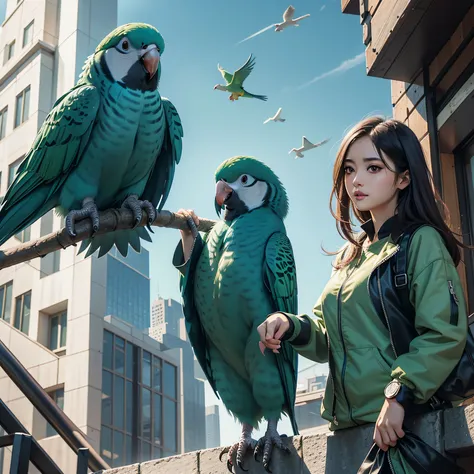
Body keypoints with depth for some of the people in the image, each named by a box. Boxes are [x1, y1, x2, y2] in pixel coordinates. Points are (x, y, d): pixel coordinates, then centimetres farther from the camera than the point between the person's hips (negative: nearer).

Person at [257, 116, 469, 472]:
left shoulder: (422, 242, -6)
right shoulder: (350, 254, 15)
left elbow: (445, 334, -16)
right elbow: (327, 336, 16)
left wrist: (399, 396, -24)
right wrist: (291, 326, -4)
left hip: (409, 424, -7)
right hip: (350, 425, 7)